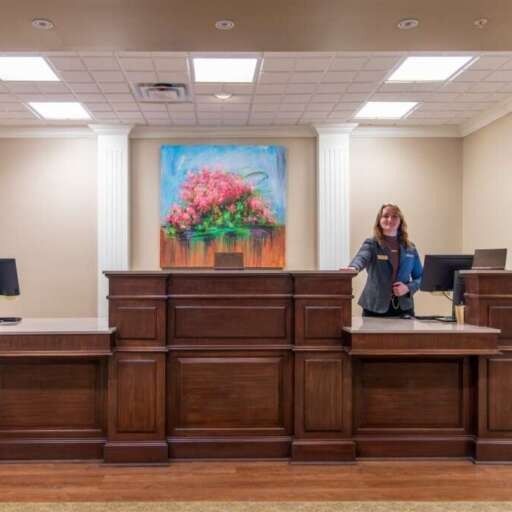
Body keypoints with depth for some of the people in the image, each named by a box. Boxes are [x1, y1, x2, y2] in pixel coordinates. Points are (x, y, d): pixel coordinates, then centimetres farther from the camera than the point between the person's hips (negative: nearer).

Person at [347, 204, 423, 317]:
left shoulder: (410, 248, 9)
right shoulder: (371, 244, -1)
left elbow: (420, 277, 14)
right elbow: (361, 258, -22)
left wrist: (408, 288, -8)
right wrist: (353, 268, -45)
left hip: (403, 308, 3)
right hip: (375, 308, -3)